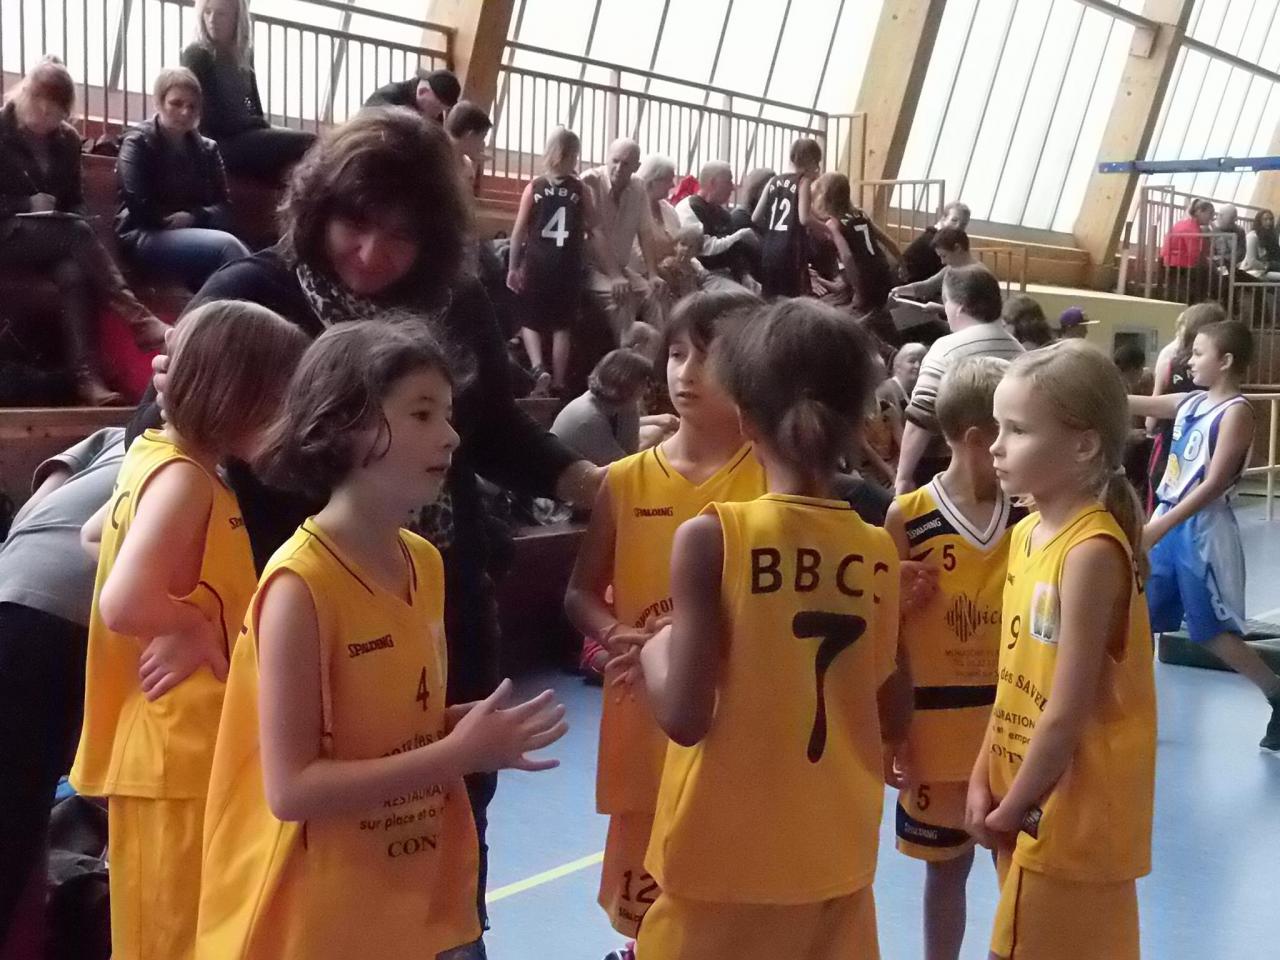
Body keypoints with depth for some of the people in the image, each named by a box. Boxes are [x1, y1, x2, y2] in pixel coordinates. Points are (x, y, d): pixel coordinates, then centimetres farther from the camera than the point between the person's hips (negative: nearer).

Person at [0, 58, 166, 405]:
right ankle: (138, 318, -42)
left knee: (73, 272, -32)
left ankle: (87, 376, -44)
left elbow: (76, 200, 16)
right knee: (77, 233, -33)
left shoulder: (67, 140, 12)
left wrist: (72, 220, -6)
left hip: (54, 237, 4)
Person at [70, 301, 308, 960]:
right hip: (178, 754, -10)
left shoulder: (159, 457, 8)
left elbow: (95, 532, 25)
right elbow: (124, 604, -32)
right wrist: (201, 628, -15)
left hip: (186, 747, 10)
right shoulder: (184, 479, -21)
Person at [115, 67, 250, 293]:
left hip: (197, 232, 5)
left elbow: (224, 208, 8)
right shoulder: (138, 143, 3)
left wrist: (194, 217, -10)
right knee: (226, 245, -32)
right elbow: (139, 207, -9)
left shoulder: (207, 149, 19)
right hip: (145, 236, -5)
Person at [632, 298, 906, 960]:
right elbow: (894, 720, 3)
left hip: (723, 857, -4)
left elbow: (684, 716, -19)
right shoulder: (879, 552, -4)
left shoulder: (711, 537, -17)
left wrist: (654, 650, 0)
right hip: (835, 859, 4)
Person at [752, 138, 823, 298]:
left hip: (769, 250, 6)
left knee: (768, 300, 9)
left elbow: (755, 218, 10)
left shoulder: (774, 181, 13)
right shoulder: (804, 181, -3)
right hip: (791, 251, -6)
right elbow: (804, 219, -15)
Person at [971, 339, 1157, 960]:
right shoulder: (1028, 533, 4)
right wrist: (983, 782, 2)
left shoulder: (1092, 552, -22)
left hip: (1073, 816, -8)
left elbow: (1066, 716, -22)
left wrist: (1009, 811, -11)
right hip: (1027, 807, 8)